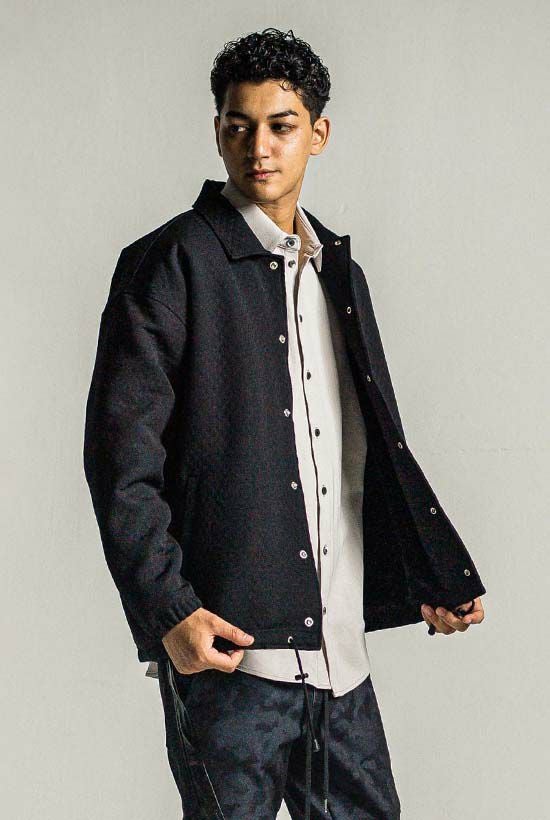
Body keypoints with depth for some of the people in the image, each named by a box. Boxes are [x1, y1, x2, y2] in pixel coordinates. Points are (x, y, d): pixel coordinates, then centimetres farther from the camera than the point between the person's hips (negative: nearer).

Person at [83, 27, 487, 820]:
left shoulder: (340, 270, 15)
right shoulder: (170, 264, -5)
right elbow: (120, 455, -10)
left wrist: (433, 579, 13)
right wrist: (169, 612, -18)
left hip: (339, 646, 6)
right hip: (225, 643, -6)